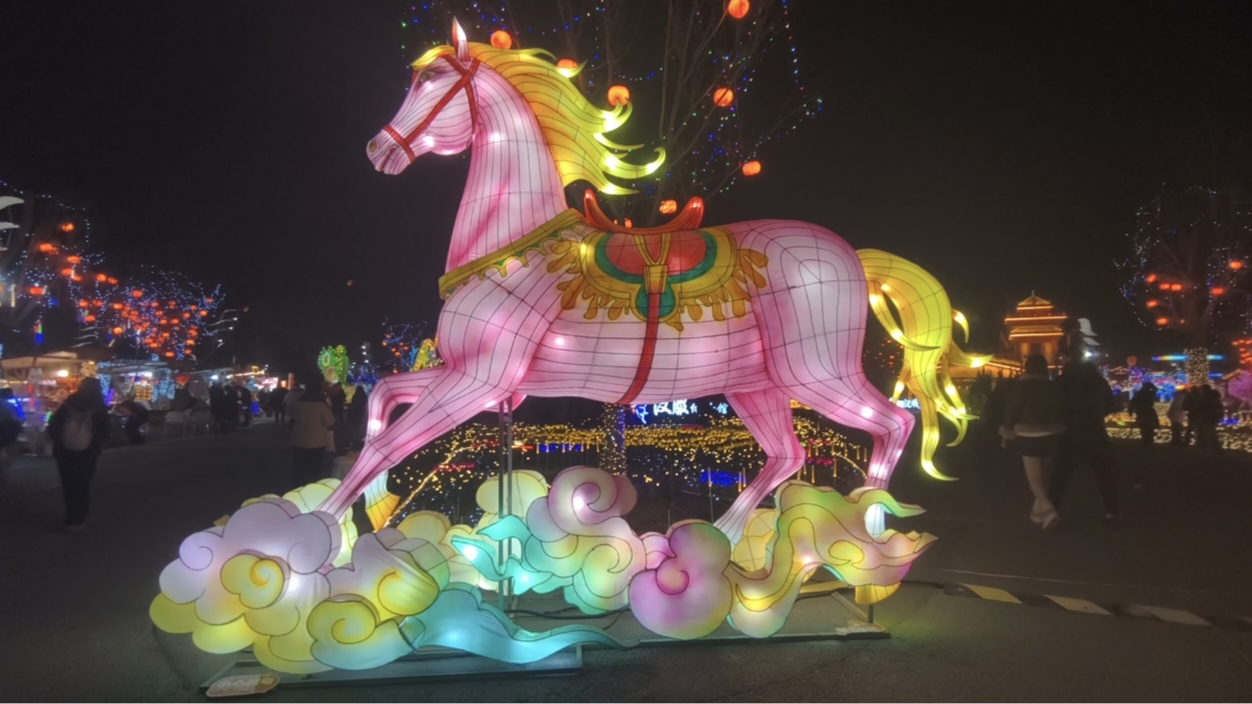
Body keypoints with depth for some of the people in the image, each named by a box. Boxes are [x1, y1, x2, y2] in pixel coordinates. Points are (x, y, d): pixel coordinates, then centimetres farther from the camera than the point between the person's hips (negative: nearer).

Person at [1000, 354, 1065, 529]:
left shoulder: (1021, 386, -9)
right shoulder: (1054, 387, 4)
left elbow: (1011, 410, -6)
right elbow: (1061, 412, 8)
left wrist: (1007, 432, 6)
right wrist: (1058, 430, 17)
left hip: (1029, 437, -5)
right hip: (1051, 436, 5)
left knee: (1034, 477, -5)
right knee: (1040, 474, 16)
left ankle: (1048, 509, -22)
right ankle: (1038, 510, 20)